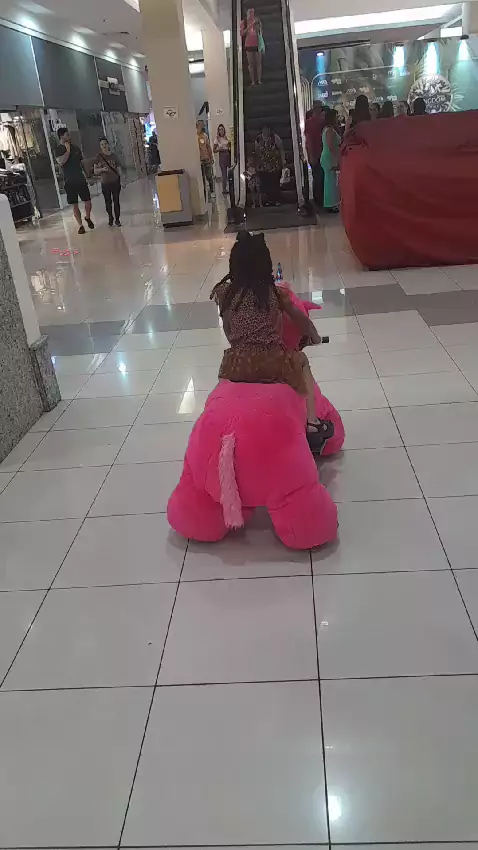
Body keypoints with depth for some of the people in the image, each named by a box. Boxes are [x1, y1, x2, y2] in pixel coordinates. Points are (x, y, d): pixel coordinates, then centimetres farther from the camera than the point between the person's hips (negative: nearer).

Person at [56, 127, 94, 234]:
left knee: (88, 202, 0)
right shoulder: (59, 149, -5)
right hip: (70, 182, -3)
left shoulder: (75, 147, 9)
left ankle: (88, 218, 28)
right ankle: (80, 225, 12)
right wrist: (68, 150, -21)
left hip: (81, 179, 3)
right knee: (75, 205, 2)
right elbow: (61, 162, -24)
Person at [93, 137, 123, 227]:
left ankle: (117, 219, 9)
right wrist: (102, 169, -21)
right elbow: (95, 171, -2)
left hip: (115, 182, 1)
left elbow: (118, 168, 9)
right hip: (105, 183, -1)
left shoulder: (113, 155, 2)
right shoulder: (99, 157, -3)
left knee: (116, 201, 1)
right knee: (108, 202, 8)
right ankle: (110, 218, 24)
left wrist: (120, 180, 4)